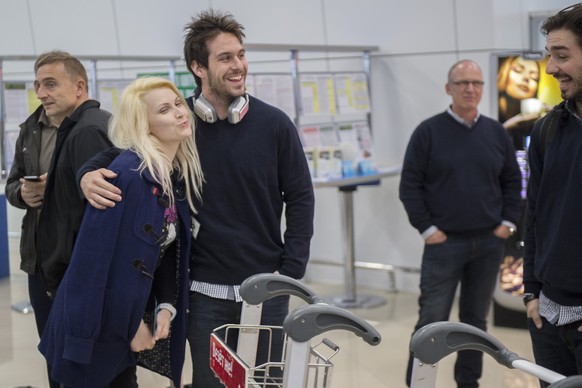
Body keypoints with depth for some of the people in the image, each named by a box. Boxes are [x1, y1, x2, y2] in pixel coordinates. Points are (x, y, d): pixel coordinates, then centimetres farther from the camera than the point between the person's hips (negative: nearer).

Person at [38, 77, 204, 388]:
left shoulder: (184, 174, 1)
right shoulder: (125, 174, -24)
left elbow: (170, 251, 6)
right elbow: (96, 257, -24)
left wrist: (167, 306, -6)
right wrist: (130, 325, -17)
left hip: (129, 318, 7)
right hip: (96, 324, -7)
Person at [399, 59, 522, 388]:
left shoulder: (497, 133, 8)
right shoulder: (429, 132, -3)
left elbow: (512, 182, 14)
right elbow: (410, 185, -4)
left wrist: (508, 222, 4)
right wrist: (426, 228, -8)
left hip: (490, 243, 4)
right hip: (444, 242, -3)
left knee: (476, 318, 11)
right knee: (432, 320, -2)